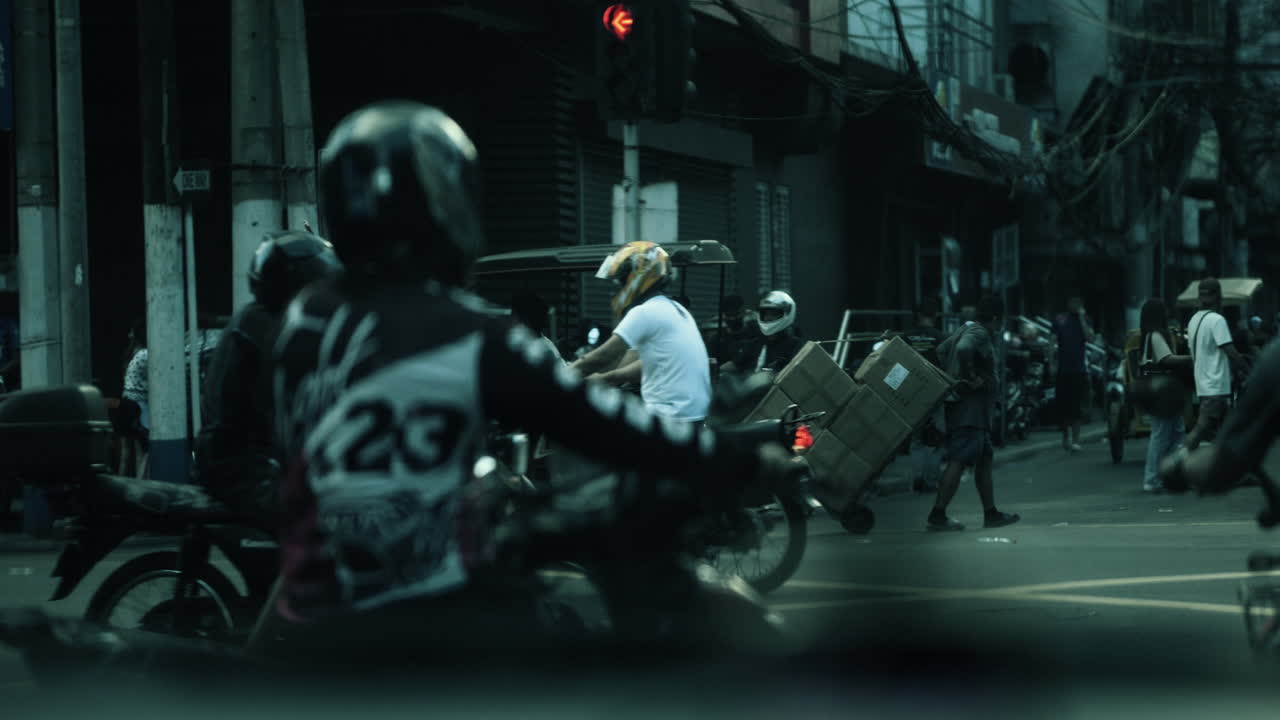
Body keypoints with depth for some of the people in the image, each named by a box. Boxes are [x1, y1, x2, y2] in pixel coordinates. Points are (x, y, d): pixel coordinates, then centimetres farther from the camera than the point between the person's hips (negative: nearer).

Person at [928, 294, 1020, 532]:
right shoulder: (978, 334, -13)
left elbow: (939, 351, 23)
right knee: (958, 463, -12)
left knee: (984, 461, 15)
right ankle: (937, 516, -15)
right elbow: (963, 349, -34)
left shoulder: (964, 331, 17)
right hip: (970, 410, -11)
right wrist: (970, 378, -23)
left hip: (975, 414, 11)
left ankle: (991, 514, 20)